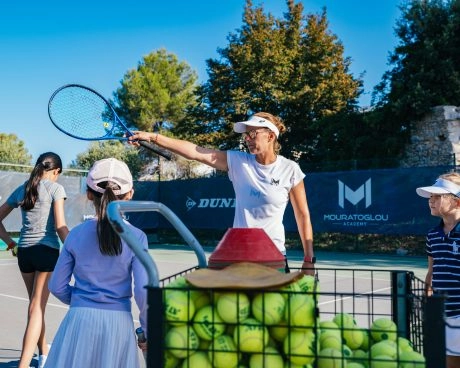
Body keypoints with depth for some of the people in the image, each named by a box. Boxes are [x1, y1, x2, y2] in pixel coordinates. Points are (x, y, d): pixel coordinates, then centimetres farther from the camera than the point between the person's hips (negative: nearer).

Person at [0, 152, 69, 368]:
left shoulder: (21, 189, 12)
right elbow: (60, 226, -12)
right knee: (37, 308, -6)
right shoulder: (55, 188, -4)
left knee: (36, 307, 18)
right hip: (47, 250, -5)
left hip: (24, 251, 6)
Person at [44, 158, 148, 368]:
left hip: (80, 319, 1)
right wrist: (147, 330, 4)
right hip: (119, 322, -1)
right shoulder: (136, 237, -7)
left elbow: (57, 286, 4)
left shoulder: (76, 234, -1)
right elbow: (144, 291, -10)